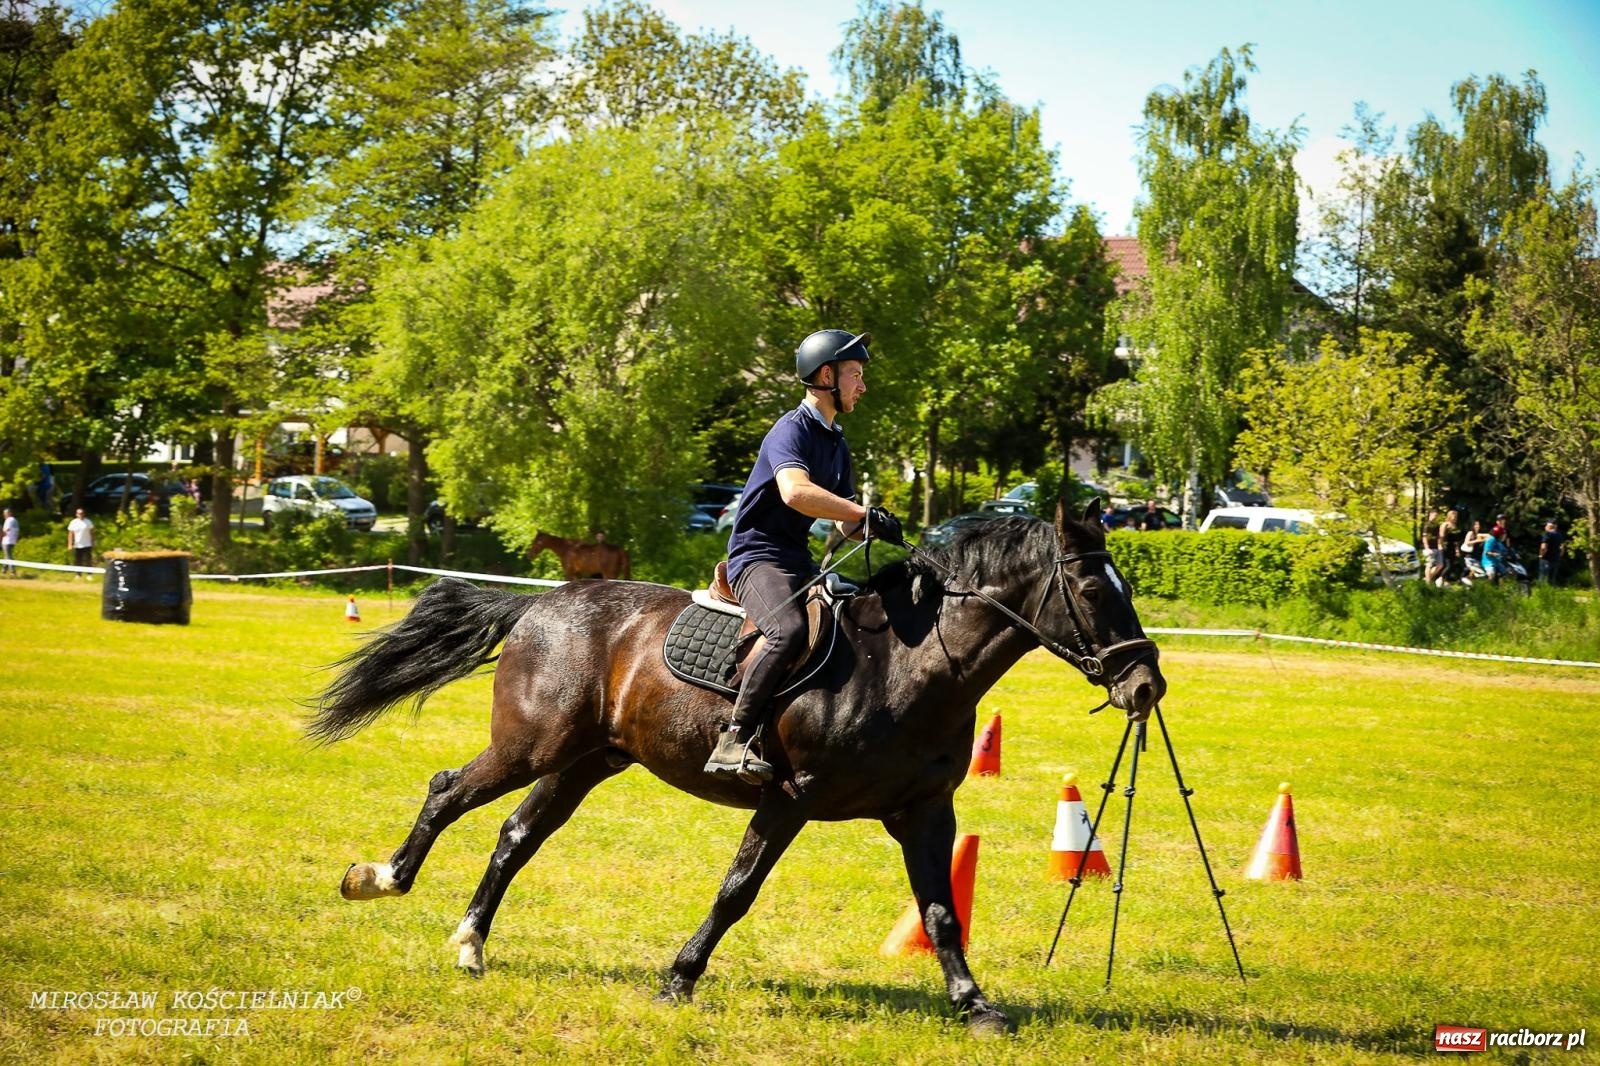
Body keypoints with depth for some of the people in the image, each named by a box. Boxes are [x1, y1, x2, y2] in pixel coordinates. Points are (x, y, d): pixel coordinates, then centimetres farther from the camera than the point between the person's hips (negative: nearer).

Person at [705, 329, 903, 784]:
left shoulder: (837, 444, 18)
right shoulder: (792, 430, -12)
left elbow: (845, 524, 18)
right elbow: (795, 492, -32)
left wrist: (869, 528, -5)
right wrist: (867, 513, -32)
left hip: (799, 560, 10)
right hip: (758, 555, -10)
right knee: (791, 631, -34)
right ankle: (734, 741, -34)